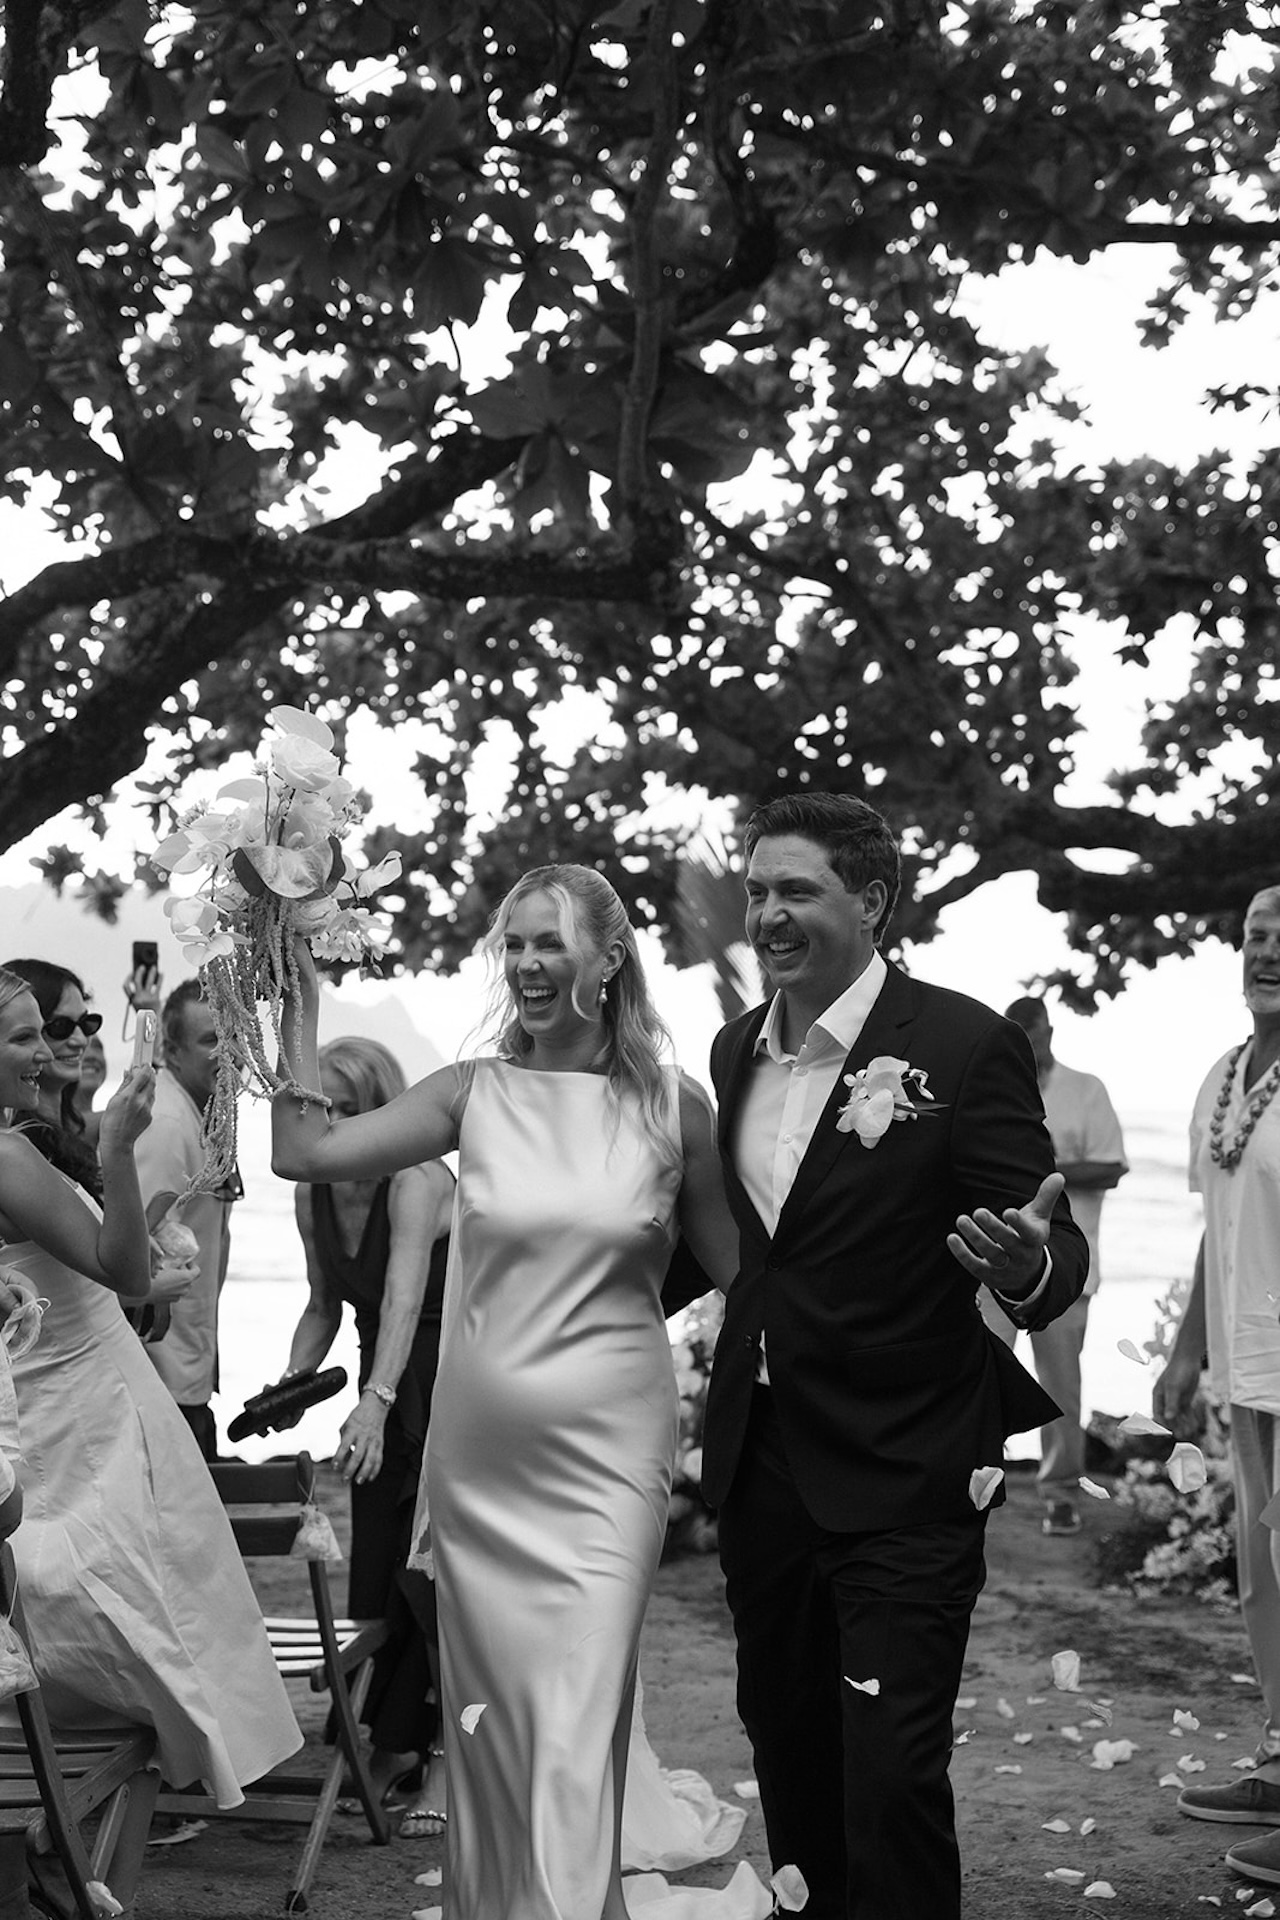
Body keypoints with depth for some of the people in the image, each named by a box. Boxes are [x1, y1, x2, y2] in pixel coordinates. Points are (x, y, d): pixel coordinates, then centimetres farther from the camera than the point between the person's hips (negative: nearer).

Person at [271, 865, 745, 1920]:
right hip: (478, 1452, 2)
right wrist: (302, 1000, -6)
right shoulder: (473, 1093, 1)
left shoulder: (673, 1106, -1)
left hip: (605, 1451, -2)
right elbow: (306, 1151, -7)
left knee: (575, 1726, -6)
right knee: (487, 1714, 13)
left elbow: (732, 1268, 9)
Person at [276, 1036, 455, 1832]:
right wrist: (289, 1386, 0)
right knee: (376, 1566, 6)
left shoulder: (416, 1179, -22)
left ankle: (449, 1758, -3)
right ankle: (396, 1746, 20)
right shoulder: (314, 1196, 0)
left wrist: (375, 1404, -48)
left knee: (432, 1570, -12)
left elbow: (405, 1296, -36)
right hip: (389, 1390, 7)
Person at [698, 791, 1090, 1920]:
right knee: (785, 1741, 17)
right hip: (760, 1465, 6)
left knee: (892, 1773, -6)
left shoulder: (964, 1046, -12)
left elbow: (1053, 1247, -14)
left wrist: (1029, 1265, -35)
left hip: (901, 1482, -6)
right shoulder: (736, 1051, 7)